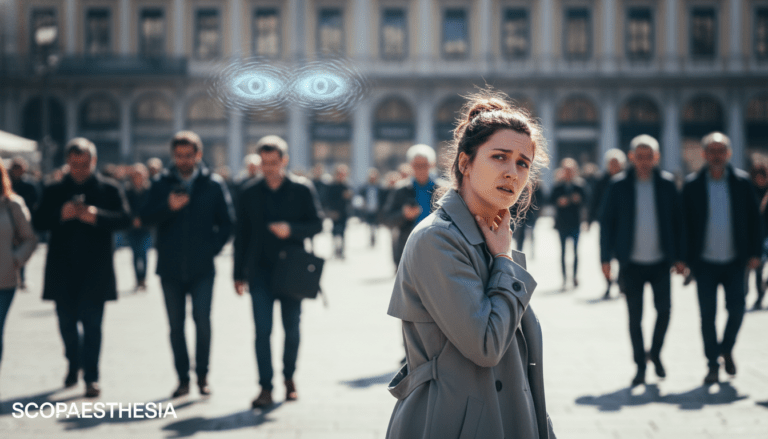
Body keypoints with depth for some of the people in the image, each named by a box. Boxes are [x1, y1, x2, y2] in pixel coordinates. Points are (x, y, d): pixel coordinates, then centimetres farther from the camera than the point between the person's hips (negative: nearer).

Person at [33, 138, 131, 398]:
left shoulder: (110, 189, 5)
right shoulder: (54, 191, 10)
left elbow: (125, 219, -6)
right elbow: (38, 222, 1)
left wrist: (97, 216, -22)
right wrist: (61, 215, -17)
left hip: (95, 271, -2)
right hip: (63, 271, 2)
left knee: (92, 323, -4)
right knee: (67, 322, 9)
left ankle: (91, 377, 2)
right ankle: (73, 366, 32)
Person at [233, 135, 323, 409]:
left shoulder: (302, 189, 1)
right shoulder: (250, 193, 6)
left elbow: (316, 224, 0)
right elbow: (241, 235, 9)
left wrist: (291, 230, -19)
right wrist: (239, 274, 6)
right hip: (260, 270, 1)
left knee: (292, 329, 8)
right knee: (262, 330, -6)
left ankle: (289, 377, 28)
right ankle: (265, 388, -3)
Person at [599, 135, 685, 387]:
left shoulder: (667, 183, 3)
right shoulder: (618, 185, -1)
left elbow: (677, 221, 7)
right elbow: (606, 221, 2)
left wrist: (679, 257, 3)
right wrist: (606, 258, -2)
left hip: (660, 260, 1)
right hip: (632, 262, -1)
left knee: (664, 309, -4)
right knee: (635, 317, 3)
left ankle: (655, 354, 21)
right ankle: (640, 366, 15)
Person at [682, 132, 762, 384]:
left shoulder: (742, 181, 3)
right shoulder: (692, 184, -1)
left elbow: (753, 219, 6)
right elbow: (685, 223, 1)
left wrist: (755, 252, 1)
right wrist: (686, 259, -3)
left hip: (735, 261, 1)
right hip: (705, 262, -1)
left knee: (737, 308, -2)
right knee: (707, 314, 1)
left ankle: (727, 349, 26)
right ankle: (713, 365, 13)